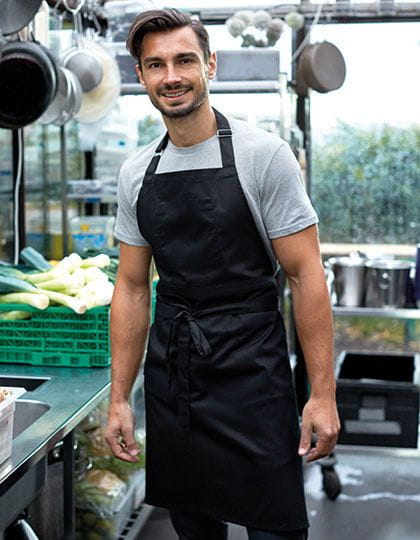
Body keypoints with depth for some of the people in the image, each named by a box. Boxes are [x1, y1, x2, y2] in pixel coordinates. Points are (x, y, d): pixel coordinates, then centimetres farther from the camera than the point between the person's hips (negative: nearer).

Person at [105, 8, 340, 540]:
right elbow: (132, 287, 9)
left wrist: (323, 393, -13)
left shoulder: (262, 153, -9)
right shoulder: (135, 172, 5)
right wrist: (119, 398, 7)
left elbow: (305, 274, -9)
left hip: (251, 377, -4)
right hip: (169, 379, 5)